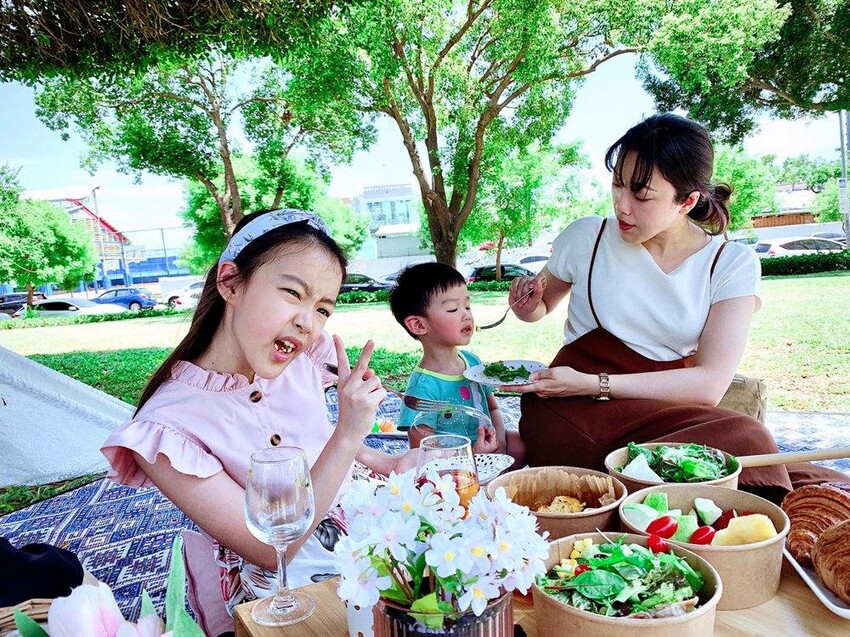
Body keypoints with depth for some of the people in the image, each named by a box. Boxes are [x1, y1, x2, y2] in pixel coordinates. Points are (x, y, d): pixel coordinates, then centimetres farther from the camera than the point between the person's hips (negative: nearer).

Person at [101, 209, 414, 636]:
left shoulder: (303, 358, -7)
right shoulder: (168, 423, -22)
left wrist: (374, 460, 4)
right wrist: (348, 436, -29)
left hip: (351, 542, 6)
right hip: (267, 595, -5)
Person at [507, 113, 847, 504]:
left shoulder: (731, 264, 0)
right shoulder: (586, 237, 1)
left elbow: (710, 384, -11)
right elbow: (540, 307, 18)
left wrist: (593, 384, -19)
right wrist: (527, 304, -7)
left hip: (667, 409, 2)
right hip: (575, 413, -1)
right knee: (744, 438, -27)